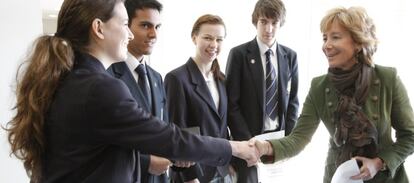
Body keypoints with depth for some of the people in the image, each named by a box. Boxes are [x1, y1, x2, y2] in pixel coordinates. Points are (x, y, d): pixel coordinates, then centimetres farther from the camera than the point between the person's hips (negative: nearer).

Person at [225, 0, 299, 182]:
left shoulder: (290, 56, 6)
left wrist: (288, 137, -2)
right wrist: (247, 140, -13)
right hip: (248, 138, -3)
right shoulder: (239, 54, -6)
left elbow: (292, 99, 9)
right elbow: (232, 104, -8)